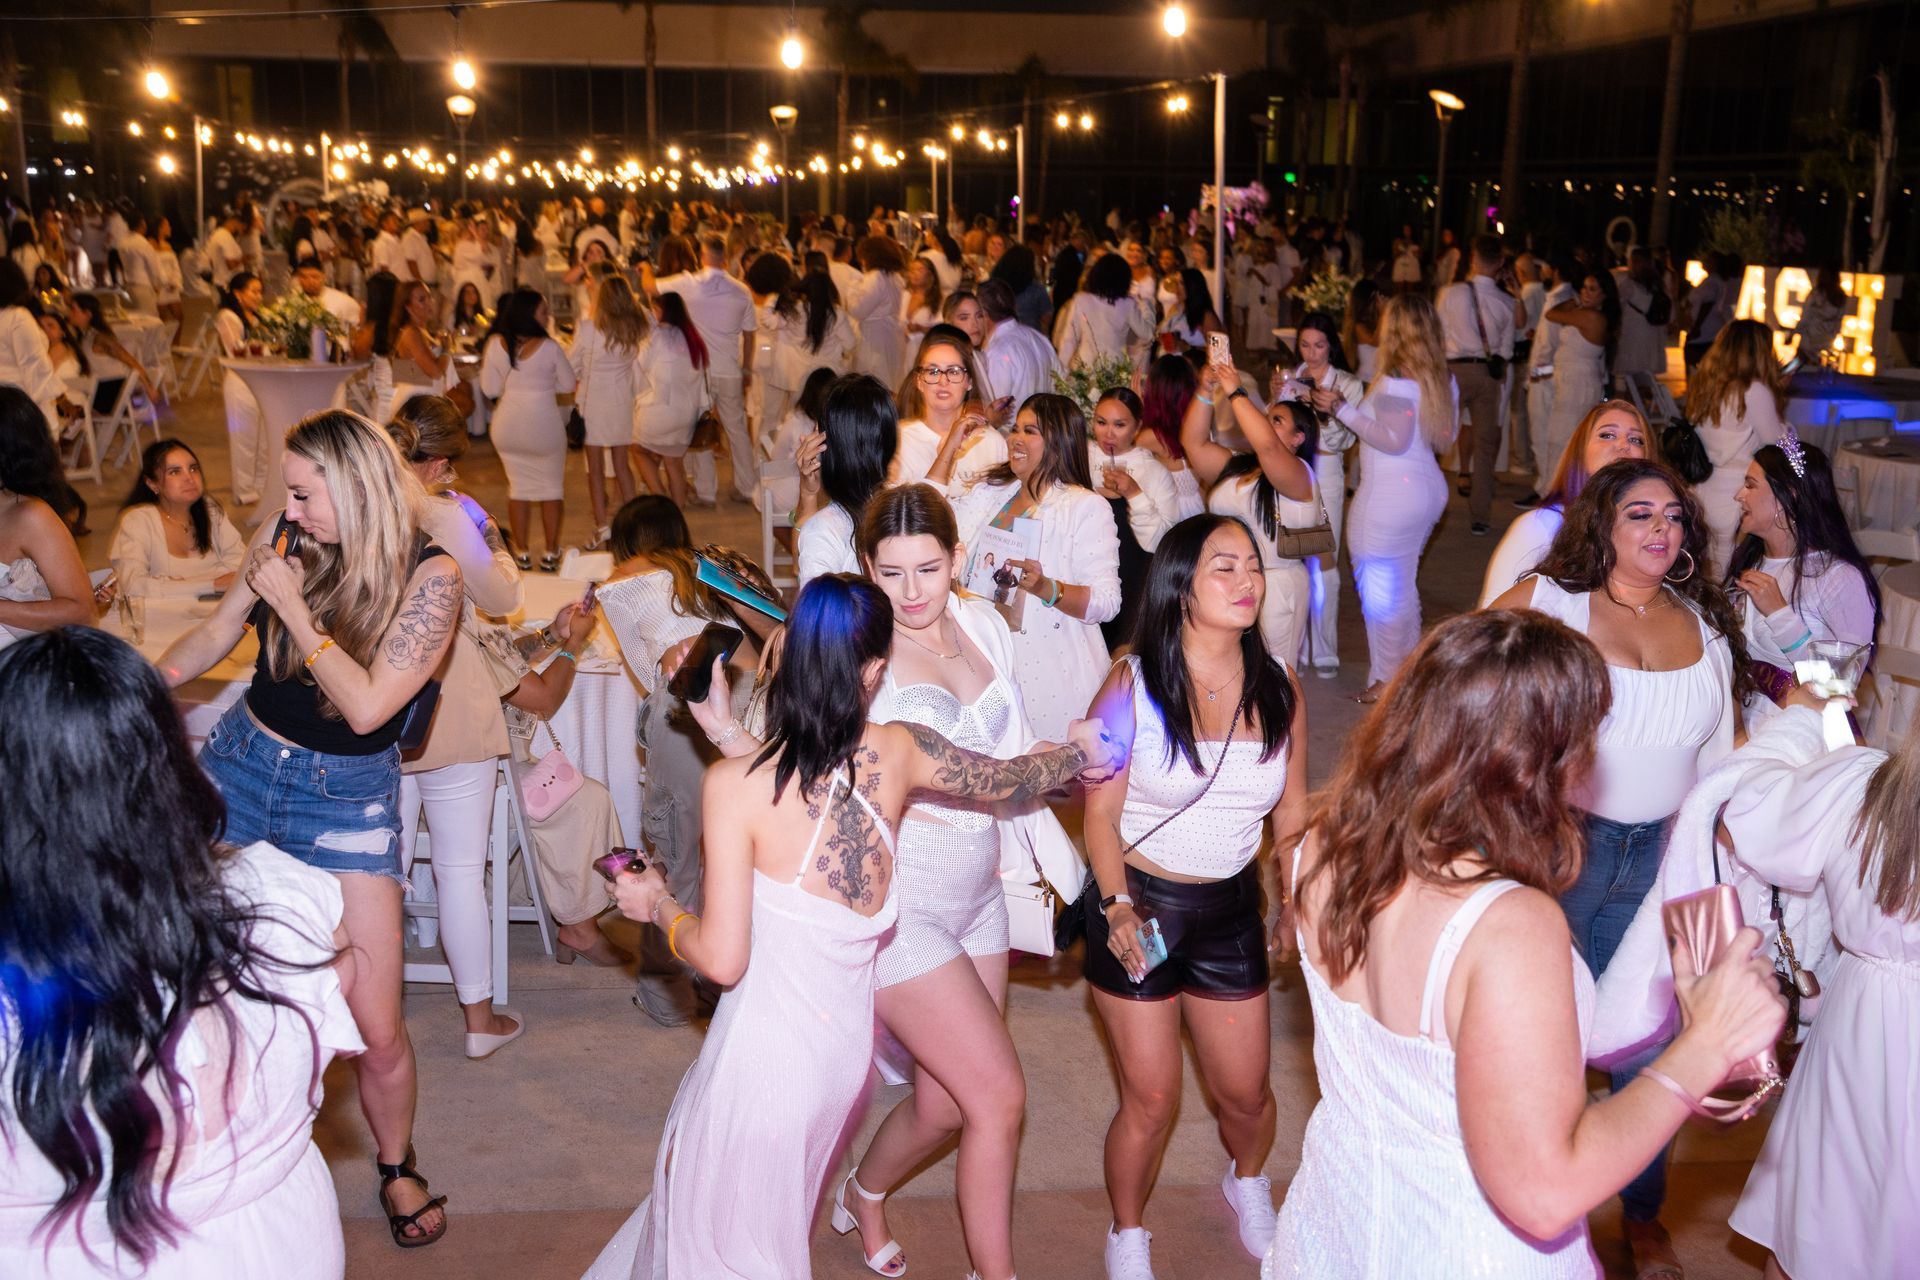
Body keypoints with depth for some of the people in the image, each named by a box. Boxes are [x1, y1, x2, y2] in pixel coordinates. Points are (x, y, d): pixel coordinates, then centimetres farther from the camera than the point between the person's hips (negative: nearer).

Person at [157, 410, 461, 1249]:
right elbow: (216, 635, 11)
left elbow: (366, 706, -20)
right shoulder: (285, 540, -4)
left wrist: (294, 606, -20)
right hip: (241, 762, 4)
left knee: (377, 1029, -4)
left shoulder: (430, 576, -15)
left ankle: (395, 1164, 24)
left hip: (346, 795, -3)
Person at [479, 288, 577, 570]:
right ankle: (550, 555, 12)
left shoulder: (496, 344, -6)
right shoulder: (549, 347, -15)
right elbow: (568, 385, -3)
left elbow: (490, 389, 0)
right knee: (551, 488, 12)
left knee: (518, 486, 15)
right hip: (544, 424, -3)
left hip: (508, 426, 3)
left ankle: (523, 554, 16)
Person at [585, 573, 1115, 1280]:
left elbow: (722, 959, -19)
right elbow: (1007, 778, 11)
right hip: (846, 1043, 5)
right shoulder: (896, 752, -8)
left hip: (766, 1052, -5)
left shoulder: (736, 784, -21)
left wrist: (659, 906, 2)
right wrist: (1080, 751, 32)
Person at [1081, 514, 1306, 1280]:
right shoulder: (1132, 686, -12)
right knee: (1151, 1100, 3)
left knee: (1245, 1091, 12)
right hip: (1139, 905, -3)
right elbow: (1100, 815, -10)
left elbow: (1291, 812, 6)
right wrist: (1118, 907, -22)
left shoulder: (1279, 691, -2)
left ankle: (1248, 1182, 48)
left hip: (1232, 908, 3)